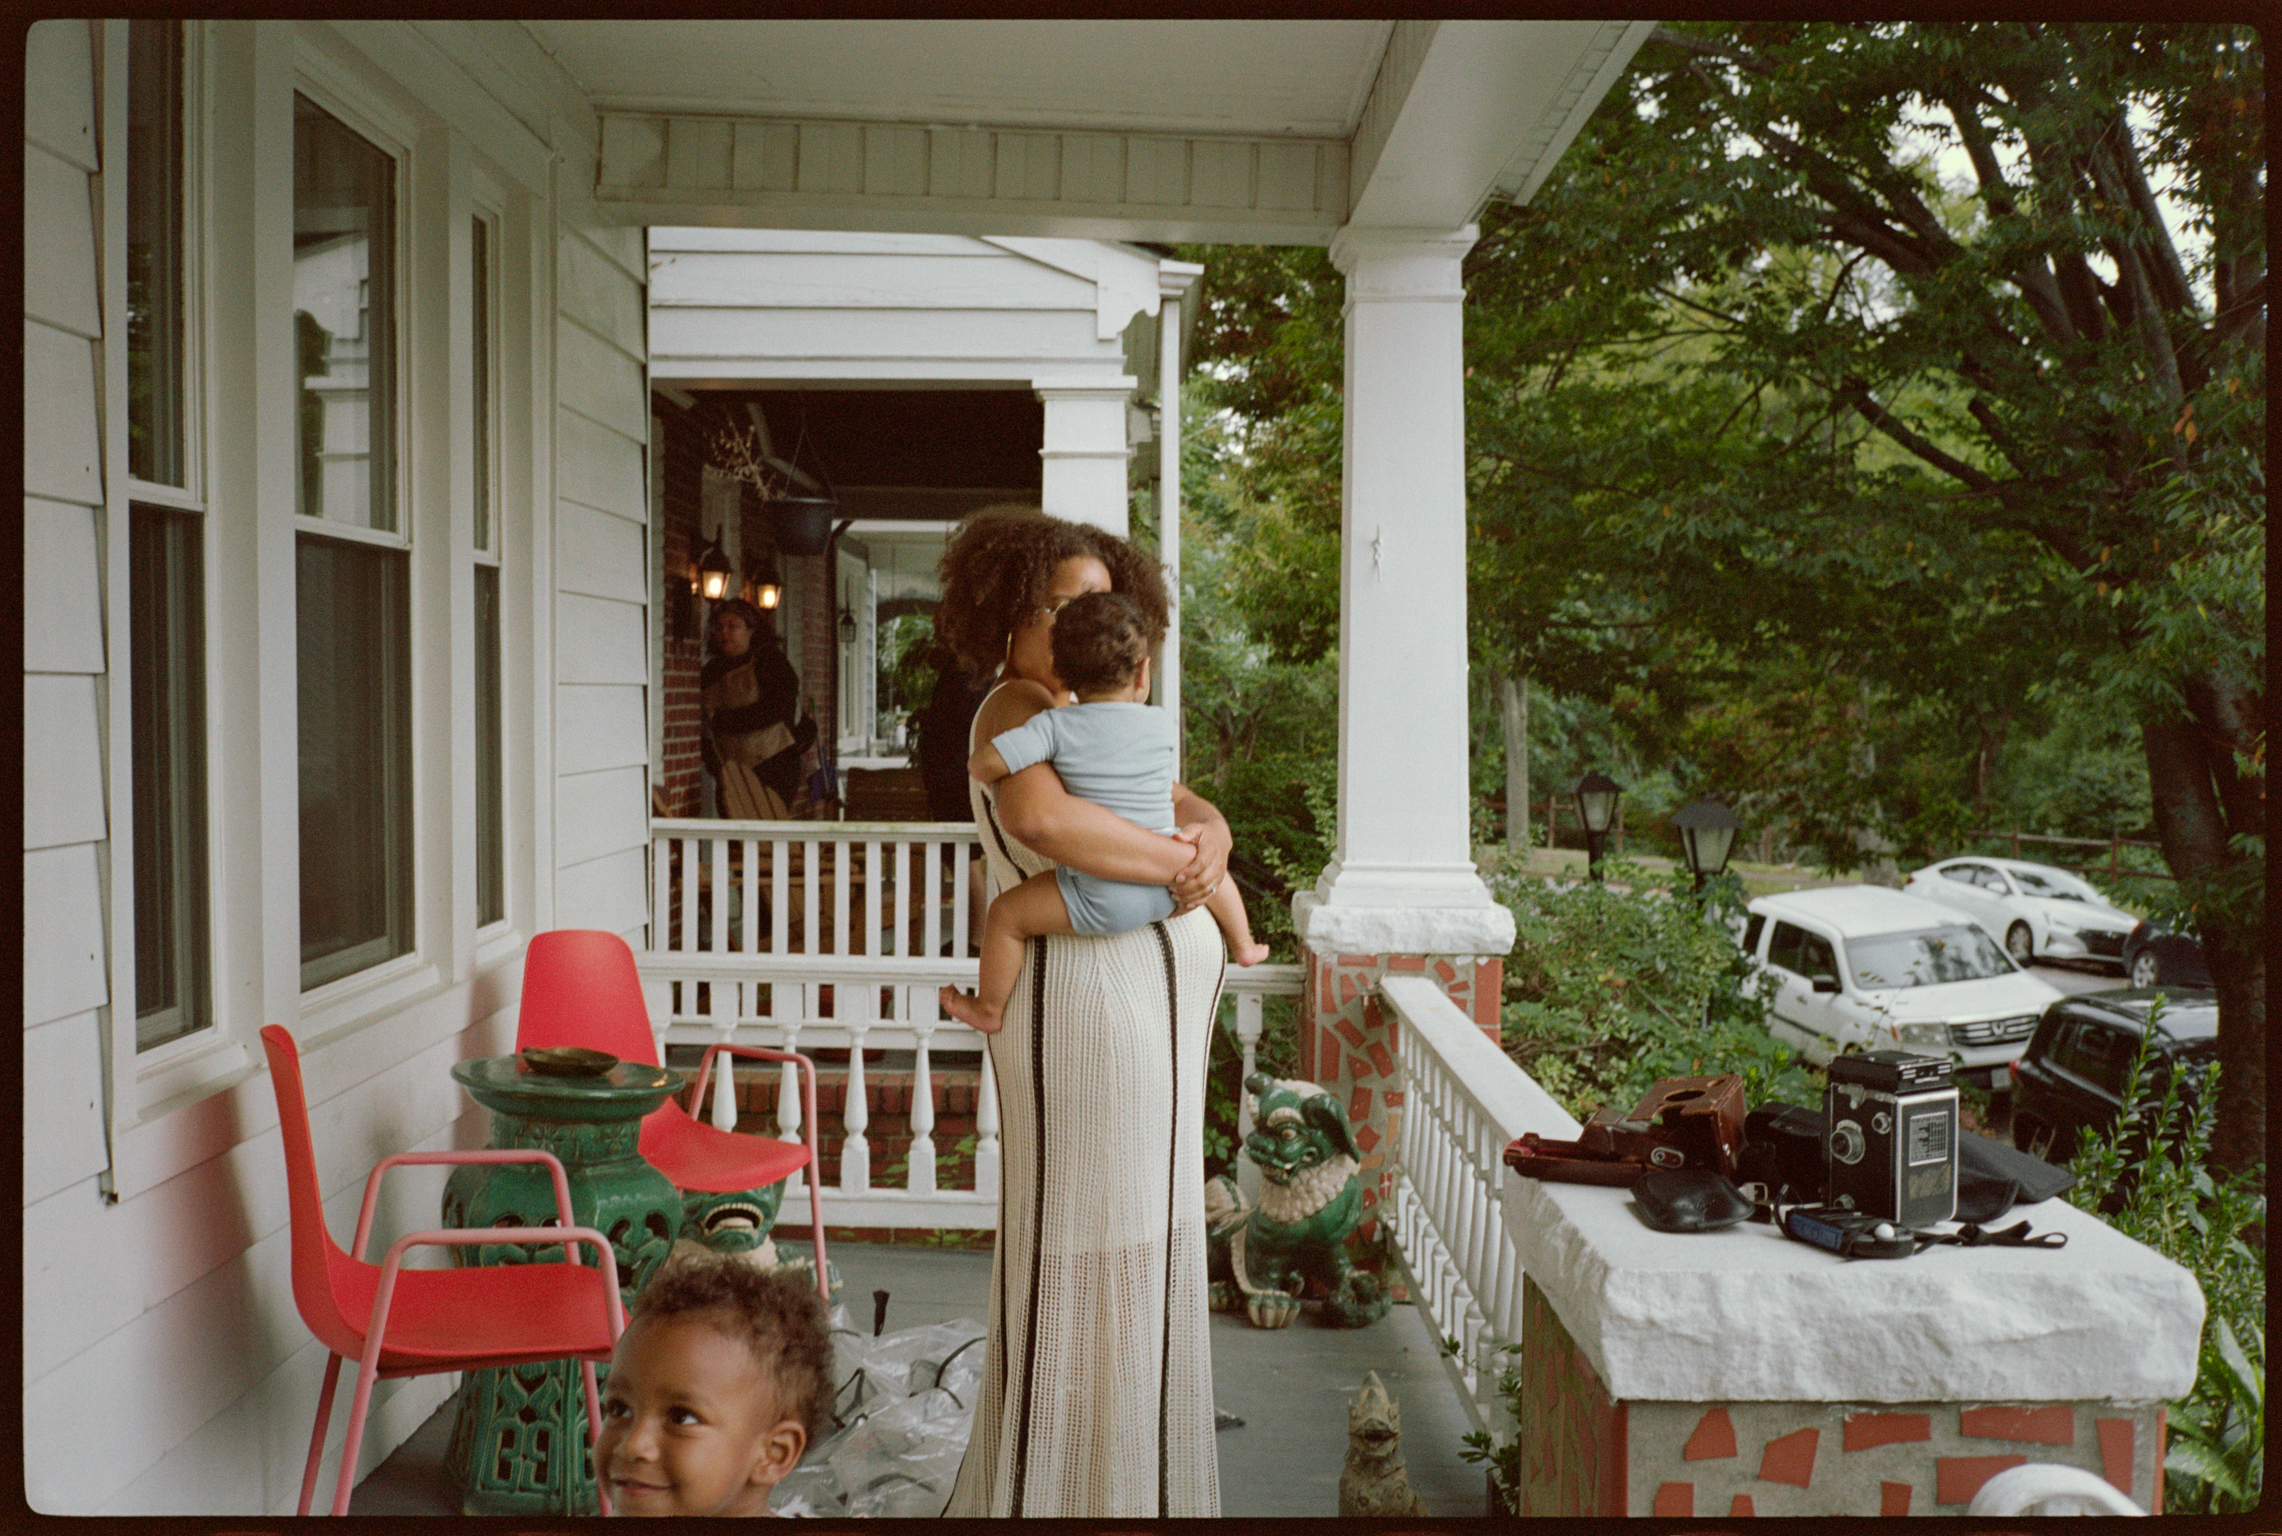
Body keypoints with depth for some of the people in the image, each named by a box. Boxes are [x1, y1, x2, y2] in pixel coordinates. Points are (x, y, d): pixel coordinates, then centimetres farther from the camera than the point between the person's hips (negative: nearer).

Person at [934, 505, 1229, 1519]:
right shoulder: (1020, 709, -13)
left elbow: (1188, 805, 10)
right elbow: (1041, 820, -34)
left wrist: (1208, 841, -14)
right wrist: (1179, 861, -24)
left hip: (1141, 1006, 10)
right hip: (1090, 1002, -10)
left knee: (1125, 1251, 18)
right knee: (1084, 1253, -2)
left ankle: (1111, 1466, 32)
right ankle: (1058, 1489, 11)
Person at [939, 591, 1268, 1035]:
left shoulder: (1056, 725, -11)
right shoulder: (1161, 723, -1)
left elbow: (986, 762, -18)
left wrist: (982, 770, 6)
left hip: (1104, 901, -4)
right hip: (1168, 887, 4)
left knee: (1005, 914, 13)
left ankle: (989, 1009, 26)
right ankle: (1243, 945, 57)